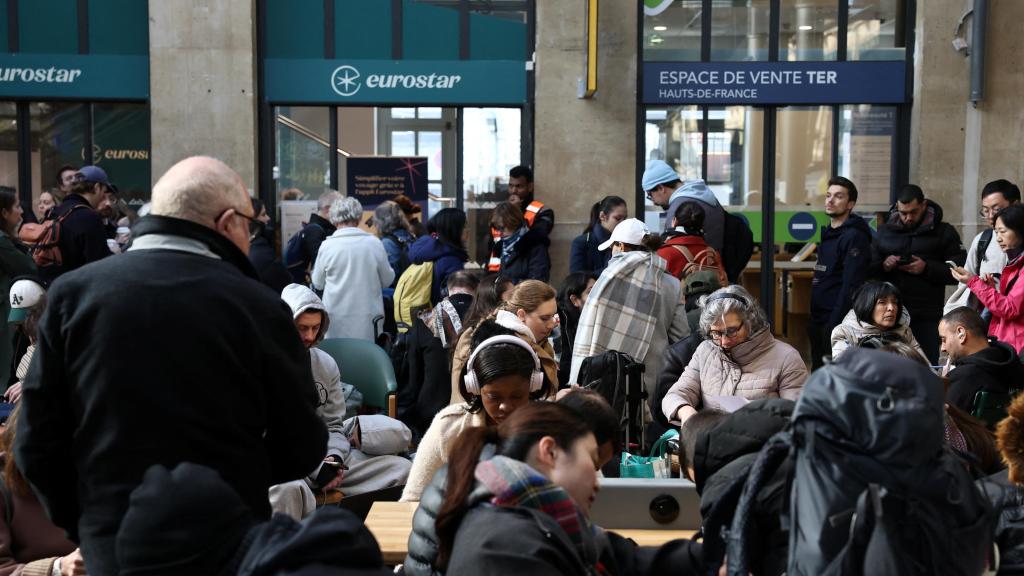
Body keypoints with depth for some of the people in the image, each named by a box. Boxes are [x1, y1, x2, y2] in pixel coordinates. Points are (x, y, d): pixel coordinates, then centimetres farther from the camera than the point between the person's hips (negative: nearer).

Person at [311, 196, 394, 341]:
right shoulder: (374, 243, -6)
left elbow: (317, 284, 5)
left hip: (336, 319, -1)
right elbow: (388, 280, 5)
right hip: (368, 318, 1)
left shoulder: (327, 246, -7)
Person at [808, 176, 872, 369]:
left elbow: (850, 286, -19)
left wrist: (835, 323, -21)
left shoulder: (854, 237, -13)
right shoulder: (828, 234, 16)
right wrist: (814, 318, 17)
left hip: (837, 322, -9)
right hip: (819, 320, 9)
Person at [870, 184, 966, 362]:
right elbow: (868, 270, 13)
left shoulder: (943, 232, 5)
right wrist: (883, 266, -8)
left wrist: (927, 268, -14)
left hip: (926, 318, -2)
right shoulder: (885, 231, 12)